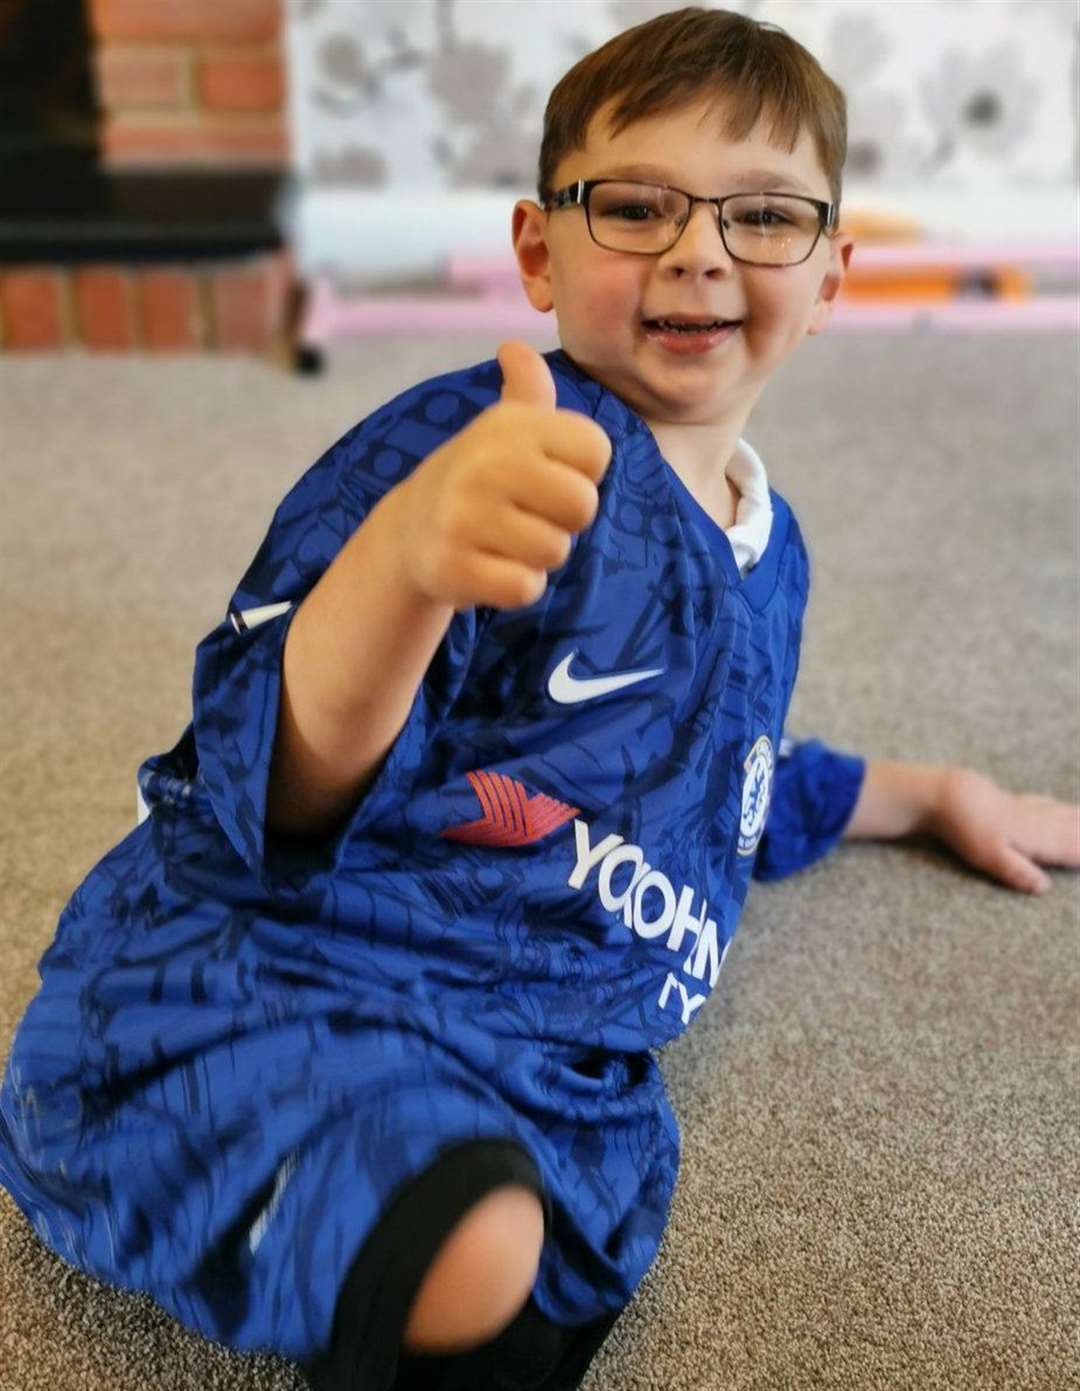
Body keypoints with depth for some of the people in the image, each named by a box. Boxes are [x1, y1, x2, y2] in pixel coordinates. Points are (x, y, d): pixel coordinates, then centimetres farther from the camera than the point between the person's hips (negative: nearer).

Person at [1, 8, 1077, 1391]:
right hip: (267, 965, -6)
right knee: (466, 1249, -36)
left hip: (538, 1061, 6)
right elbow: (281, 781, -19)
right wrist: (406, 560, -38)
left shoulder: (767, 546, 16)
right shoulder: (483, 443, -10)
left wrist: (938, 791, 42)